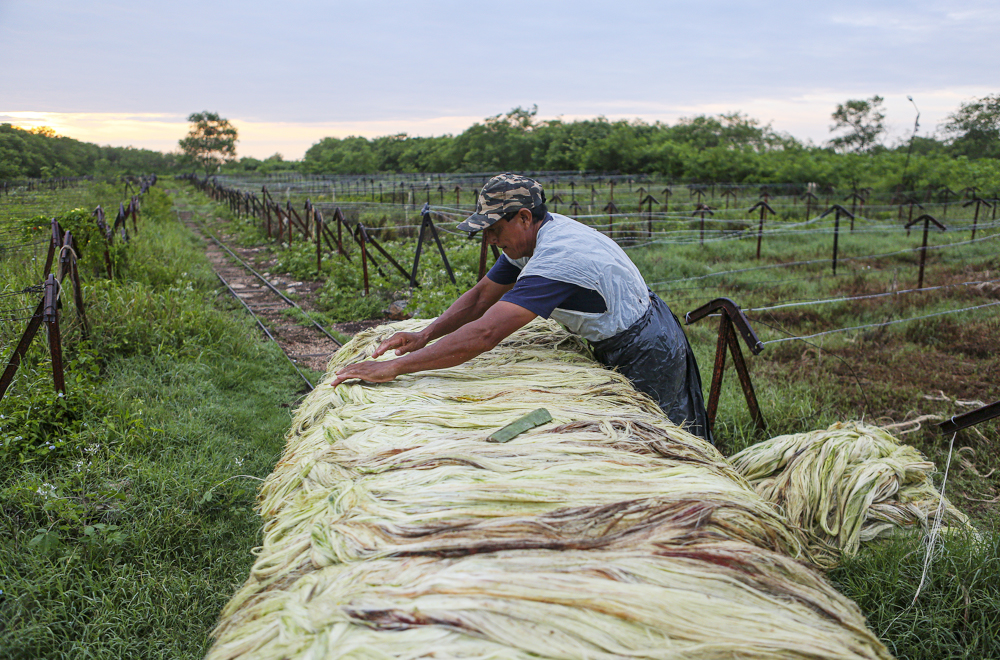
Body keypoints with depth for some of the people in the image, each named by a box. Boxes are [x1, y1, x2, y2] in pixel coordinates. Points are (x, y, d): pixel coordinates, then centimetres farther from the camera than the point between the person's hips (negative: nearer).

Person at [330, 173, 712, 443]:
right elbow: (481, 295, 3)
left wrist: (393, 368, -42)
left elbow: (484, 334, -44)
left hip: (647, 357, -9)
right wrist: (424, 335, -11)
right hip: (616, 349, 9)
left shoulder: (556, 259, -36)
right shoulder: (529, 239, -4)